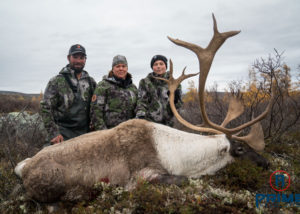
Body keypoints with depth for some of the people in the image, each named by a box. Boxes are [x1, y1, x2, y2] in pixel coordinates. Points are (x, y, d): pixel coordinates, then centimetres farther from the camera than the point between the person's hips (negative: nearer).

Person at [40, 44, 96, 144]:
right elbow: (45, 108, -4)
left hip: (84, 134, 4)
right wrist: (53, 133, -11)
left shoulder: (91, 82, 12)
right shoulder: (56, 81, 0)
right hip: (63, 135, -3)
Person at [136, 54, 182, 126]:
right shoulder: (145, 82, 5)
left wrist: (175, 99, -15)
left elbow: (177, 105, 7)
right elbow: (141, 102, -1)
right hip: (148, 122, -2)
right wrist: (140, 115, -18)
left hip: (166, 123, 2)